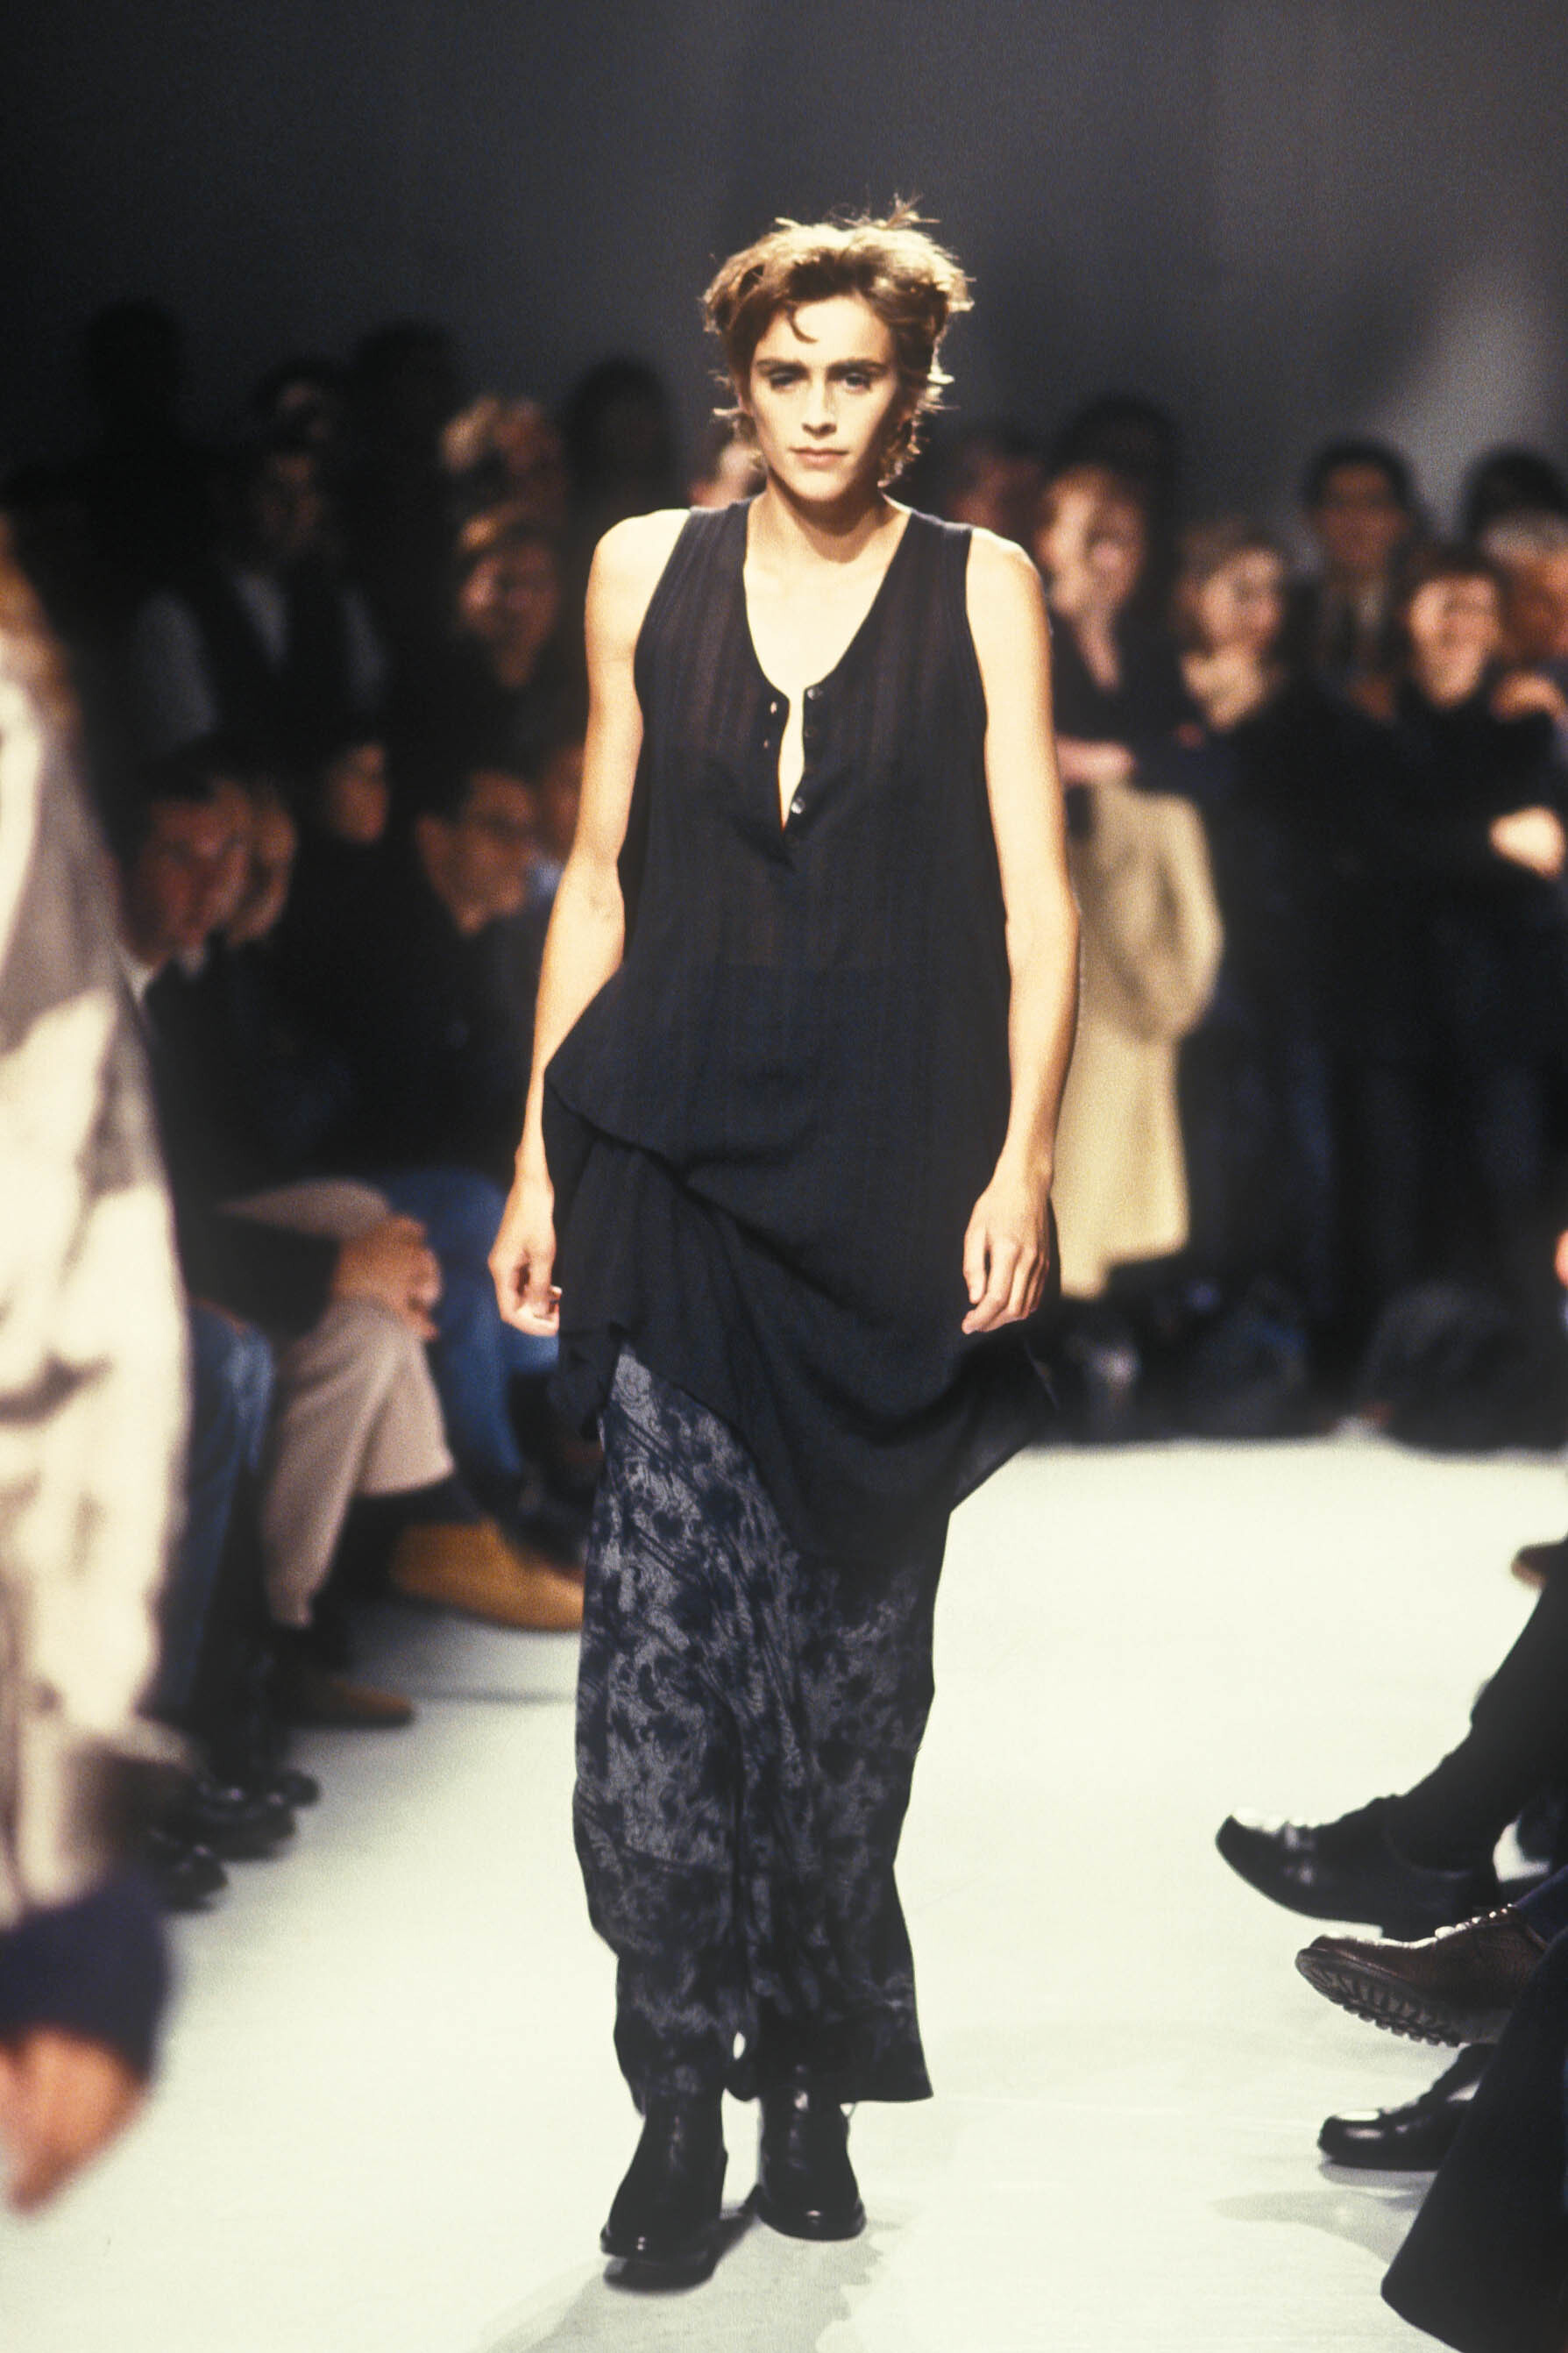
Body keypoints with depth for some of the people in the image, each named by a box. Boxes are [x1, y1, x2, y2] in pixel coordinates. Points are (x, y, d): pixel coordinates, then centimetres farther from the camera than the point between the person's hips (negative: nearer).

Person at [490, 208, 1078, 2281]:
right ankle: (683, 2092, -5)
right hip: (682, 1152, 1)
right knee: (665, 1617, -11)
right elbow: (599, 879, 12)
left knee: (855, 1639, 5)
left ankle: (817, 2072, 19)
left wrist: (1020, 1167, -10)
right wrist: (543, 1157, 9)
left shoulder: (981, 590, 3)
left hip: (895, 1171, -1)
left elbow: (1037, 903, 0)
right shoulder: (647, 572, 8)